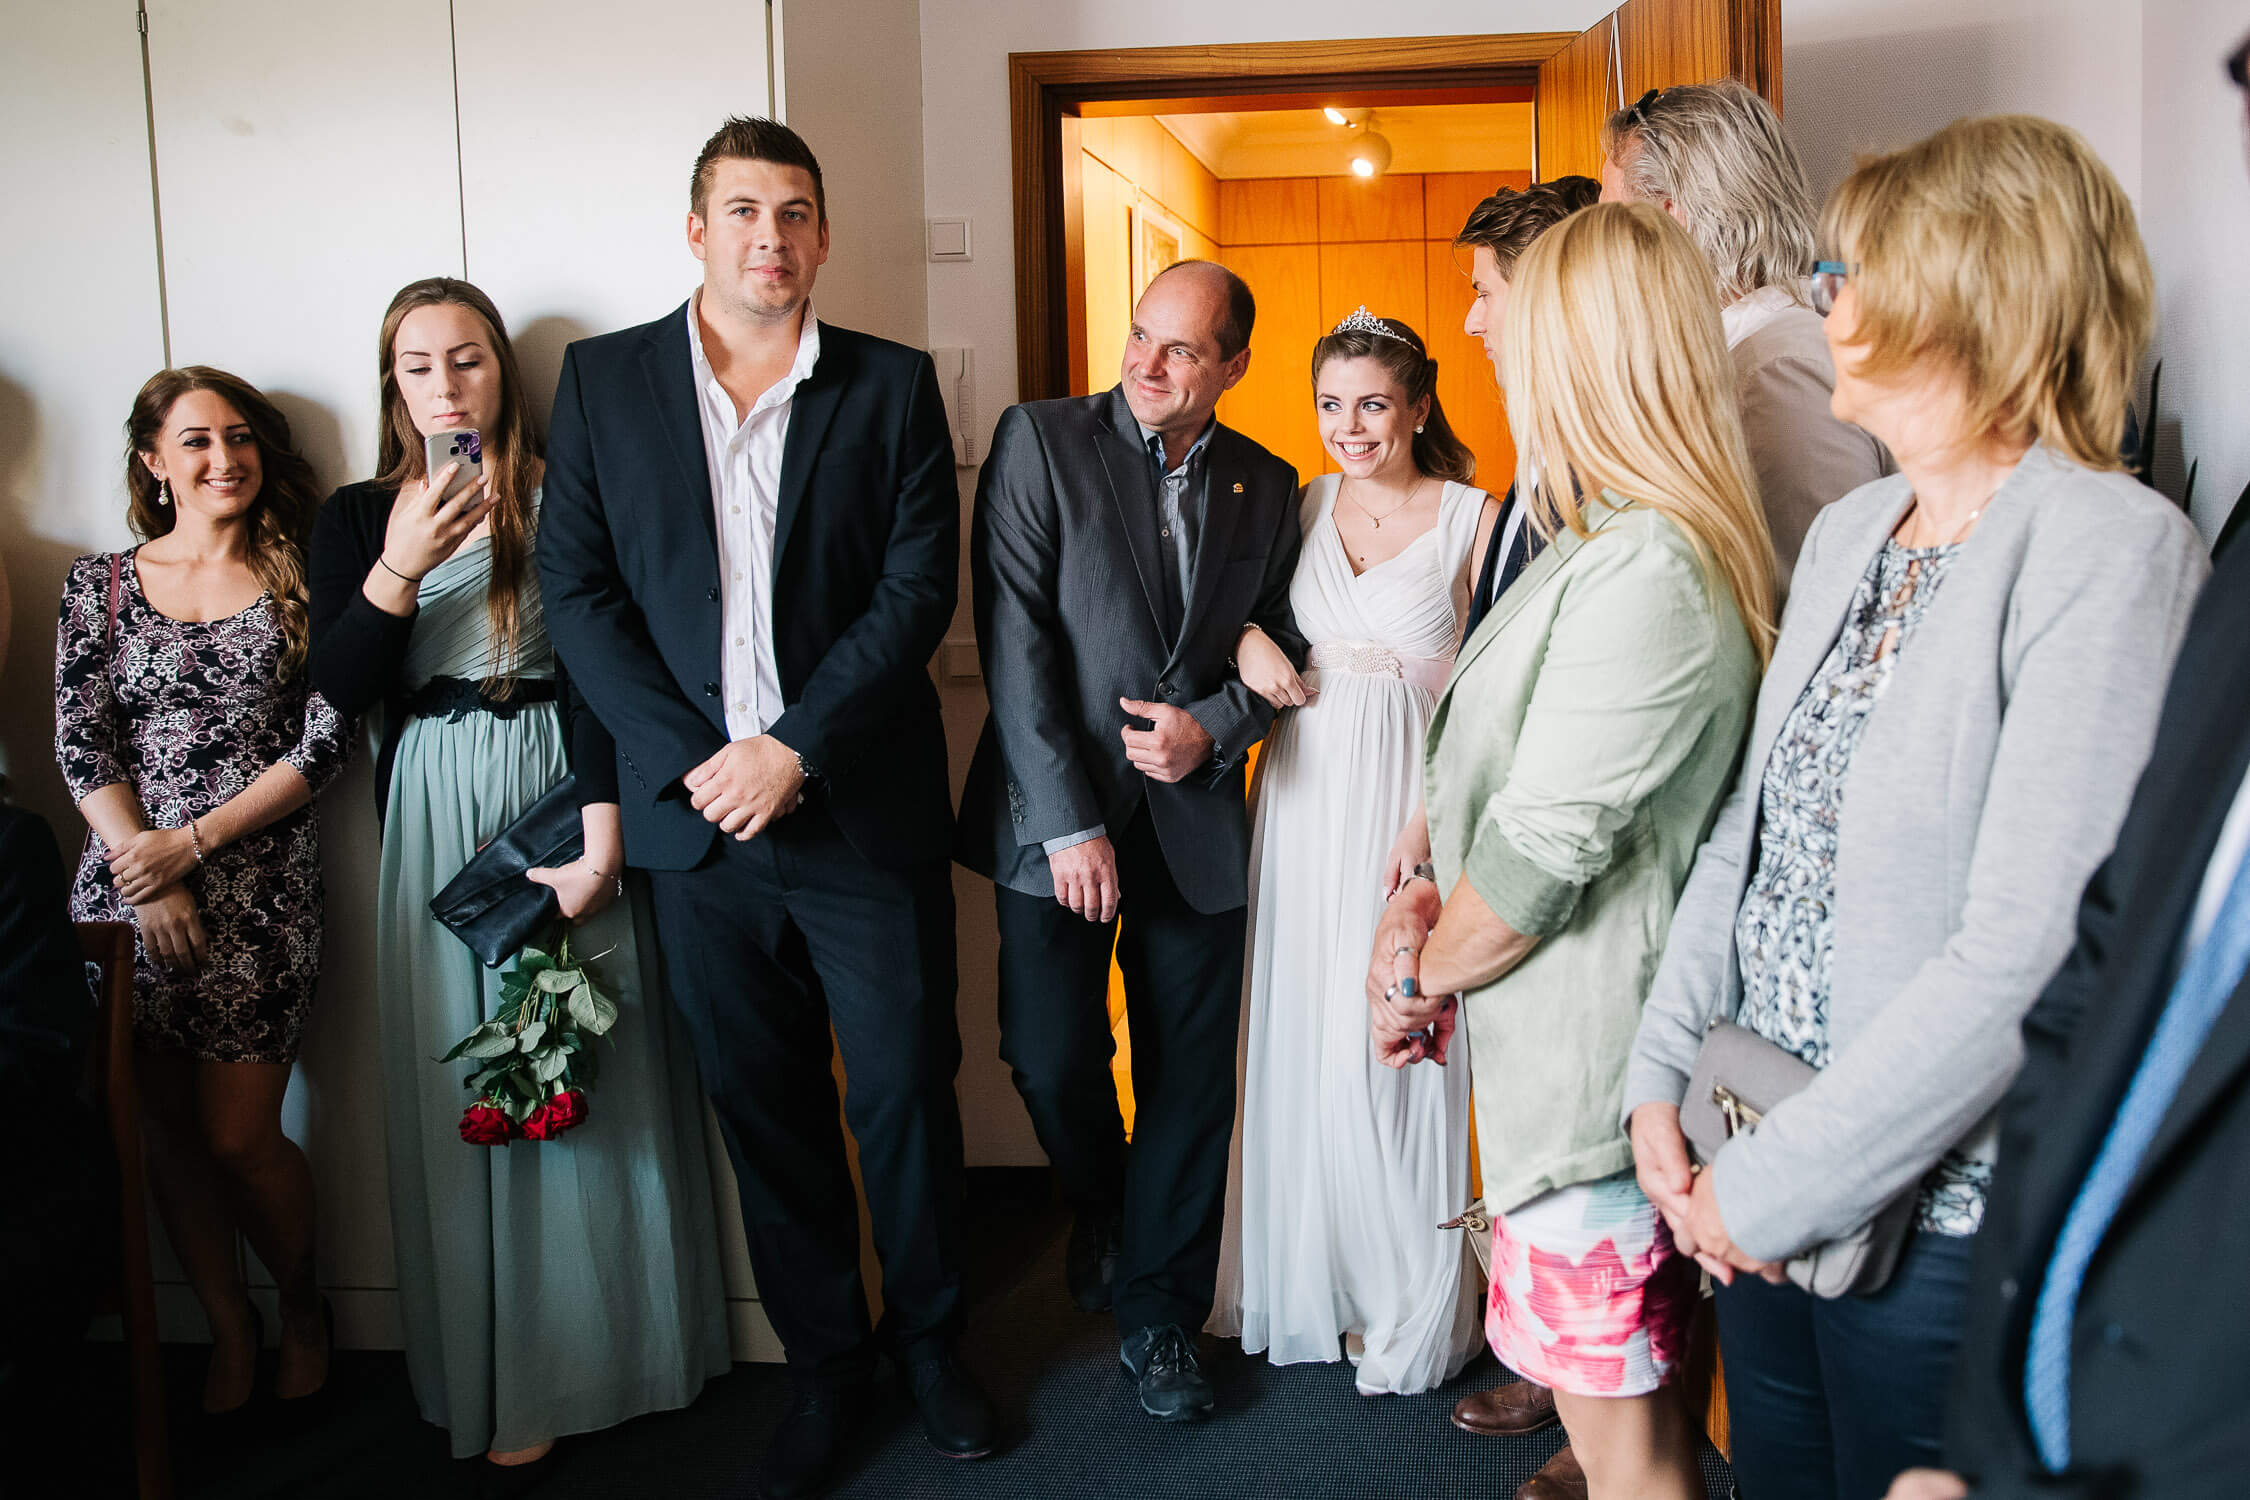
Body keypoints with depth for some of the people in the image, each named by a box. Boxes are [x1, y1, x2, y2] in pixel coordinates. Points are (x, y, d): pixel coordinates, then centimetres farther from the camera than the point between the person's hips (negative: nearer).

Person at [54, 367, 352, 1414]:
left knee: (238, 1135, -2)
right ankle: (228, 1325, 27)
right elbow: (80, 743, 2)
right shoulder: (101, 582, 8)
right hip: (129, 884, 2)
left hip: (262, 889, -2)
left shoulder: (300, 578, 4)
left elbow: (327, 741, -3)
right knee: (168, 1127, 7)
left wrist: (191, 842, -10)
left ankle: (301, 1303, 24)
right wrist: (144, 875, -10)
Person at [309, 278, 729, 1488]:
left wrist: (602, 835, -14)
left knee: (584, 1069, 4)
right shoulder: (357, 516, 8)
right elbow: (341, 685, -2)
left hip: (559, 797, -2)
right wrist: (400, 568, -19)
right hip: (435, 816, 2)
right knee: (466, 1088, 4)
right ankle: (510, 1386, 14)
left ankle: (602, 1345, 21)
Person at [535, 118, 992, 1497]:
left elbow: (919, 587, -5)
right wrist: (691, 762, -10)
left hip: (864, 813, -1)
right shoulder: (603, 379, 6)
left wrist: (793, 749, -14)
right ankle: (825, 1360, 29)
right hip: (699, 815, 1)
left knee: (909, 1091, 7)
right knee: (765, 1111, 11)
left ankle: (930, 1337, 30)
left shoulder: (894, 385, 2)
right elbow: (578, 589, 0)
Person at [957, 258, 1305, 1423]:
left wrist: (1215, 727, -9)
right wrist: (1070, 822, -14)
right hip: (1058, 817, -2)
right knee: (1050, 1062, 0)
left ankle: (1159, 1314, 25)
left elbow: (1280, 644, 13)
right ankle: (1102, 1218, 34)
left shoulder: (1265, 487, 7)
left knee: (1189, 1083, 7)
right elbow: (1015, 639, -10)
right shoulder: (1040, 440, -4)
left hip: (1195, 823, 2)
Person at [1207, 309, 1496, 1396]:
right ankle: (1305, 1276, 27)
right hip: (1303, 799, 4)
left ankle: (1407, 1299, 18)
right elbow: (1248, 608, 20)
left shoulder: (1472, 519, -4)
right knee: (1301, 1037, 9)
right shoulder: (1300, 507, 8)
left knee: (1395, 1040, 0)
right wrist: (1247, 642, -4)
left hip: (1413, 804, -4)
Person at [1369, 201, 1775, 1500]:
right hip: (1554, 1033, 10)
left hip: (1591, 1044, -10)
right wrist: (1426, 903, 3)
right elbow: (1490, 761, 15)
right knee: (1615, 1388, 24)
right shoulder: (1609, 544, 11)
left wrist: (1420, 971, -7)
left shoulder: (1649, 574, -24)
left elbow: (1543, 850, -22)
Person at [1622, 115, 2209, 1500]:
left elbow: (2023, 960, -23)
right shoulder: (1849, 534, 9)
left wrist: (1777, 1182, -18)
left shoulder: (2112, 549, -18)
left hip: (1939, 1216, -7)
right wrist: (1662, 1076, 0)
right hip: (1765, 1185, 7)